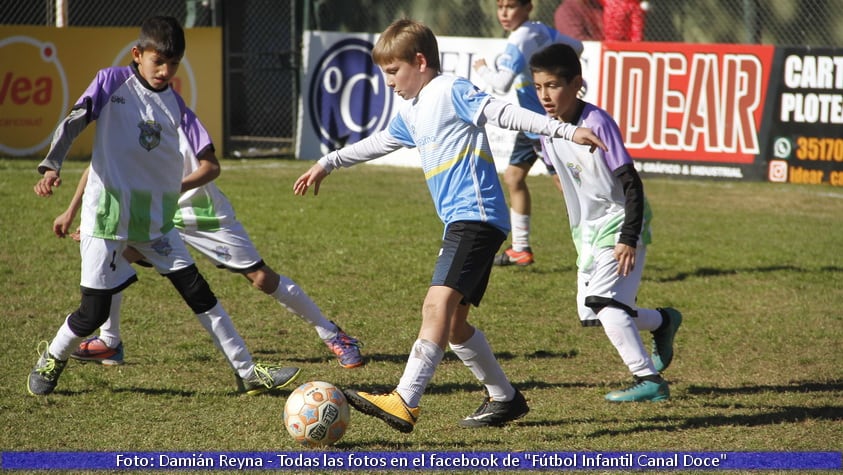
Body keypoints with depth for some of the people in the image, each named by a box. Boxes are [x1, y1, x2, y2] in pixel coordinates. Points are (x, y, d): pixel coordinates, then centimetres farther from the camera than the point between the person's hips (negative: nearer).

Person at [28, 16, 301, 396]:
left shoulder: (175, 106, 5)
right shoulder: (112, 82, -2)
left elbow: (210, 166, 2)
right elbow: (72, 123, -11)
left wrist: (171, 190, -4)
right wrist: (51, 167, -25)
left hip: (155, 221, 4)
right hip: (106, 215, -4)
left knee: (197, 292, 1)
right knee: (94, 312, -4)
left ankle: (248, 372, 6)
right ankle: (51, 358, 25)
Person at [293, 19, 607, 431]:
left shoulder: (451, 91, -5)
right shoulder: (411, 113, 21)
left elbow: (505, 114, -15)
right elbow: (377, 143, 37)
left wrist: (566, 131, -24)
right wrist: (327, 163, 46)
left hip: (477, 216, -10)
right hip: (459, 223, 10)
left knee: (438, 304, -22)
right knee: (453, 323, 13)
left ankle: (404, 403, -32)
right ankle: (504, 398, 26)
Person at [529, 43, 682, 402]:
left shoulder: (597, 123, -23)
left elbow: (631, 183, -22)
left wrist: (629, 238, -27)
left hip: (620, 225, -8)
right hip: (587, 231, 8)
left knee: (604, 302, -20)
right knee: (590, 312, 10)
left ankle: (648, 379, -15)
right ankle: (663, 322, 35)